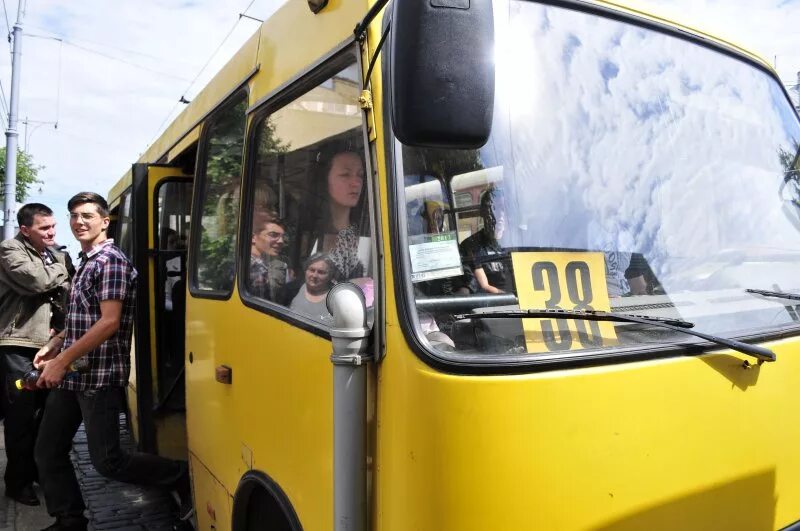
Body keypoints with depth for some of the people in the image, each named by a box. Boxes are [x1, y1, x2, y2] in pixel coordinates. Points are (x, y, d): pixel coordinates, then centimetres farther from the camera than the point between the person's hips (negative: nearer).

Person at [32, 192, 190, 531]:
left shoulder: (111, 260, -13)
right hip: (72, 374, 9)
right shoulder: (85, 263, 16)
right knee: (48, 452, 13)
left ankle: (182, 477, 8)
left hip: (100, 376, -9)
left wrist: (62, 360, -19)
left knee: (107, 461, -7)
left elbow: (109, 322, -21)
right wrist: (53, 345, 13)